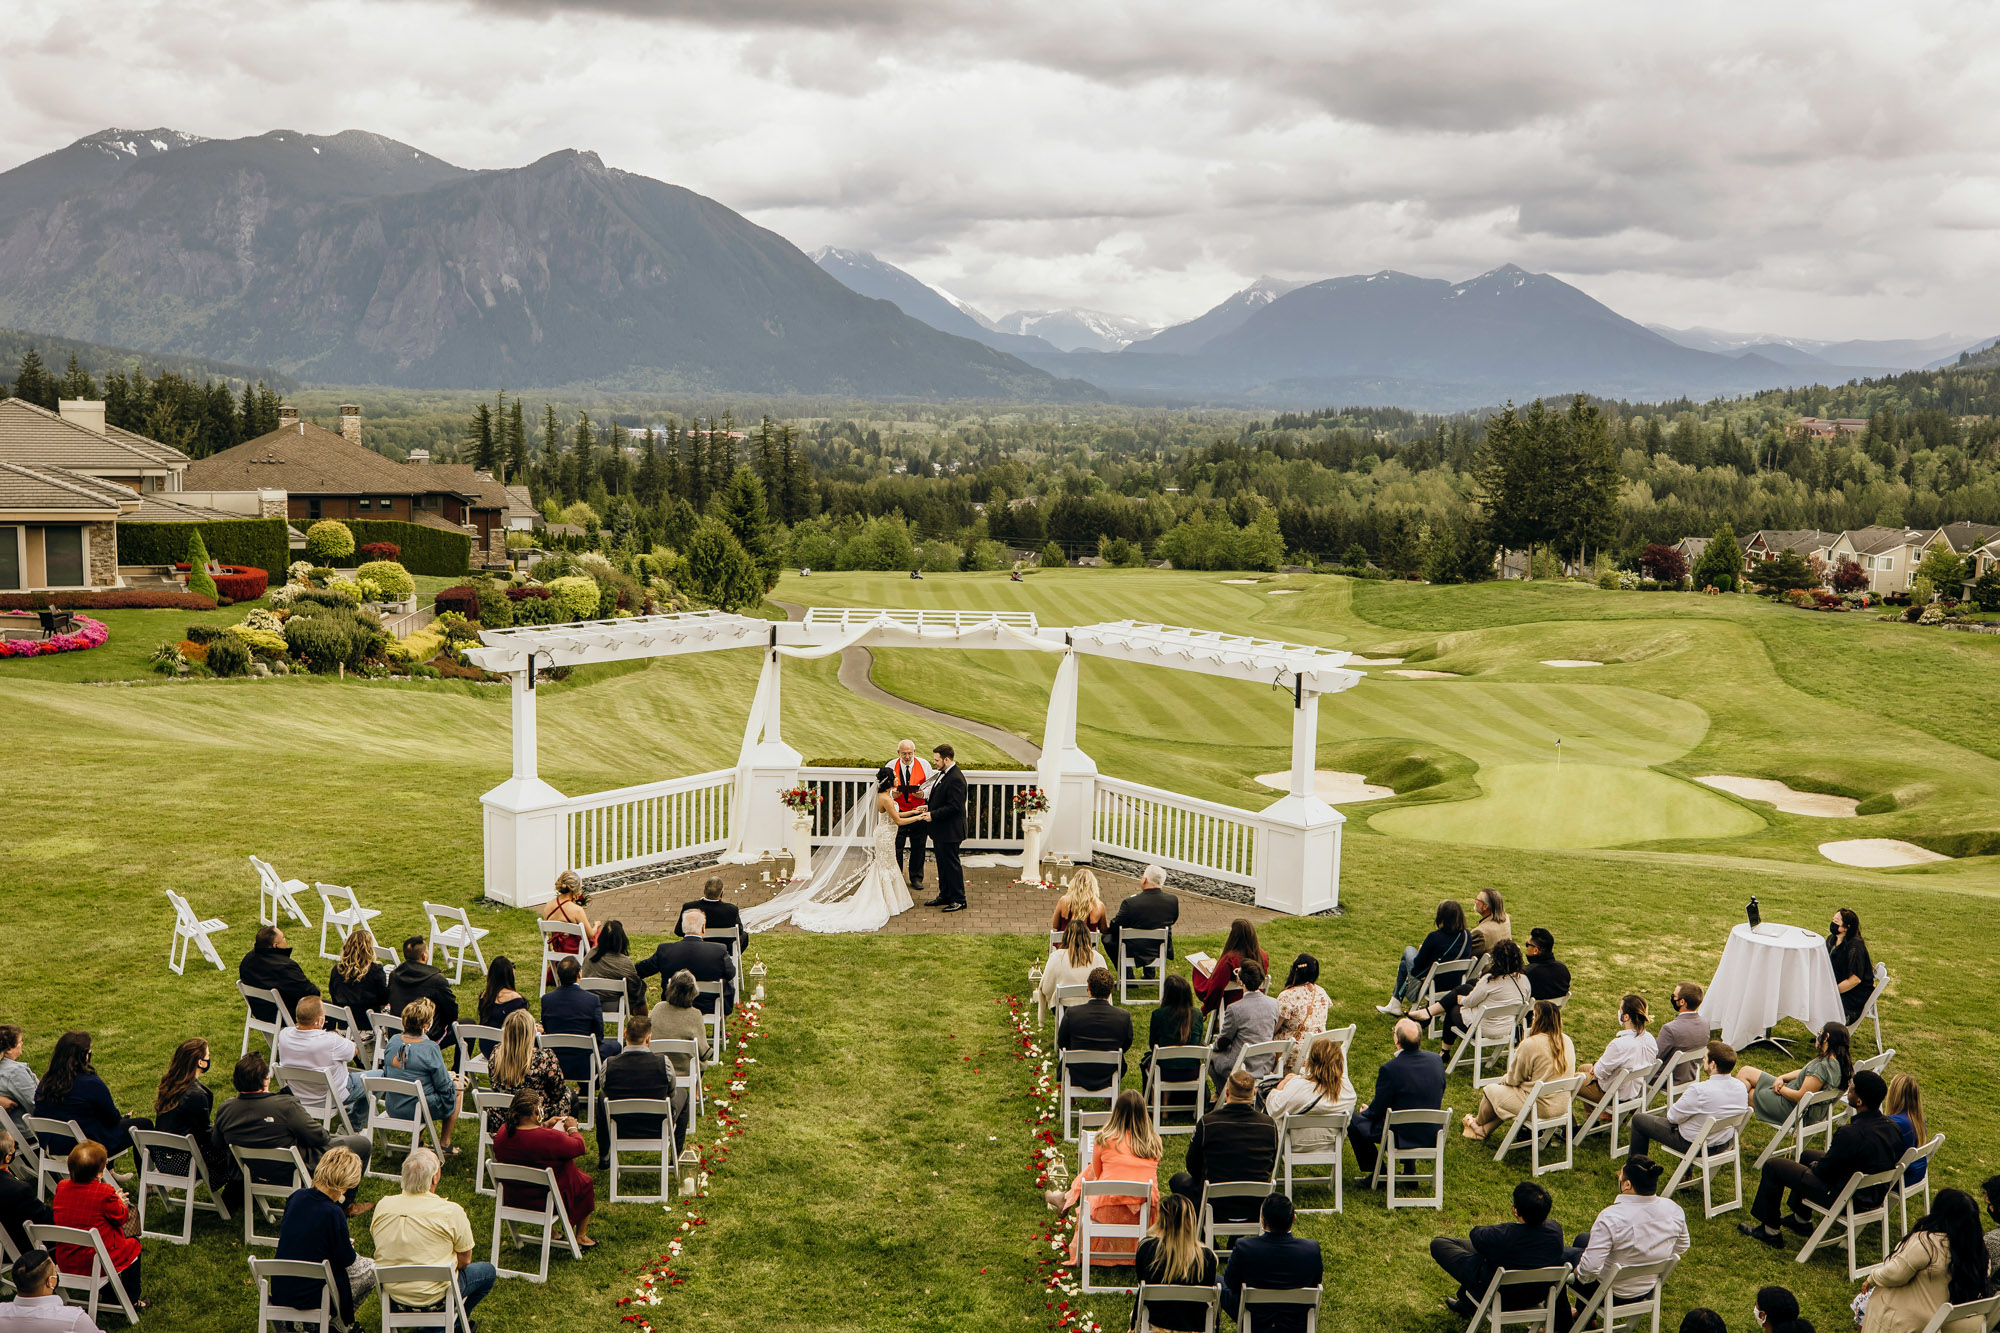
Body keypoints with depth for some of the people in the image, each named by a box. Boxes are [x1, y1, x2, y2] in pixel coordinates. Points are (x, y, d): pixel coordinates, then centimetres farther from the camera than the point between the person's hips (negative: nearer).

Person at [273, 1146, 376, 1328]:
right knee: (371, 1268, 17)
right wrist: (349, 1244, 9)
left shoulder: (296, 1197, -5)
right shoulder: (333, 1213, -25)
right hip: (311, 1297, -7)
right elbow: (347, 1260, -12)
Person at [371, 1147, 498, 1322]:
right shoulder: (451, 1211, -20)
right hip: (433, 1299, -5)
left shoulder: (382, 1206, -8)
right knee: (488, 1271, 18)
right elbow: (464, 1260, -7)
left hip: (392, 1296, 5)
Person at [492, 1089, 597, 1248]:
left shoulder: (503, 1131, -12)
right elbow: (579, 1147, -15)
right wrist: (572, 1128, 2)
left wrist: (545, 1125, 11)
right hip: (546, 1199, -7)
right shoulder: (550, 1137, -32)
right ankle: (580, 1237, 33)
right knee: (585, 1183, 21)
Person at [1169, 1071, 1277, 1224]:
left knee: (1179, 1179, 26)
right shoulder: (1270, 1125, -8)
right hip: (1256, 1212, 3)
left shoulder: (1207, 1122, -14)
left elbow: (1193, 1167, 2)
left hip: (1217, 1211, -3)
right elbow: (1271, 1166, 9)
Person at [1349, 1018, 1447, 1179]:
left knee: (1354, 1122, 15)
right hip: (1432, 1137, 6)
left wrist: (1366, 1112, 11)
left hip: (1400, 1137, -6)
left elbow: (1377, 1111, -14)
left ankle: (1376, 1173, 19)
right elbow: (1438, 1097, 9)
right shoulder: (1436, 1060, -6)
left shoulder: (1390, 1069, -24)